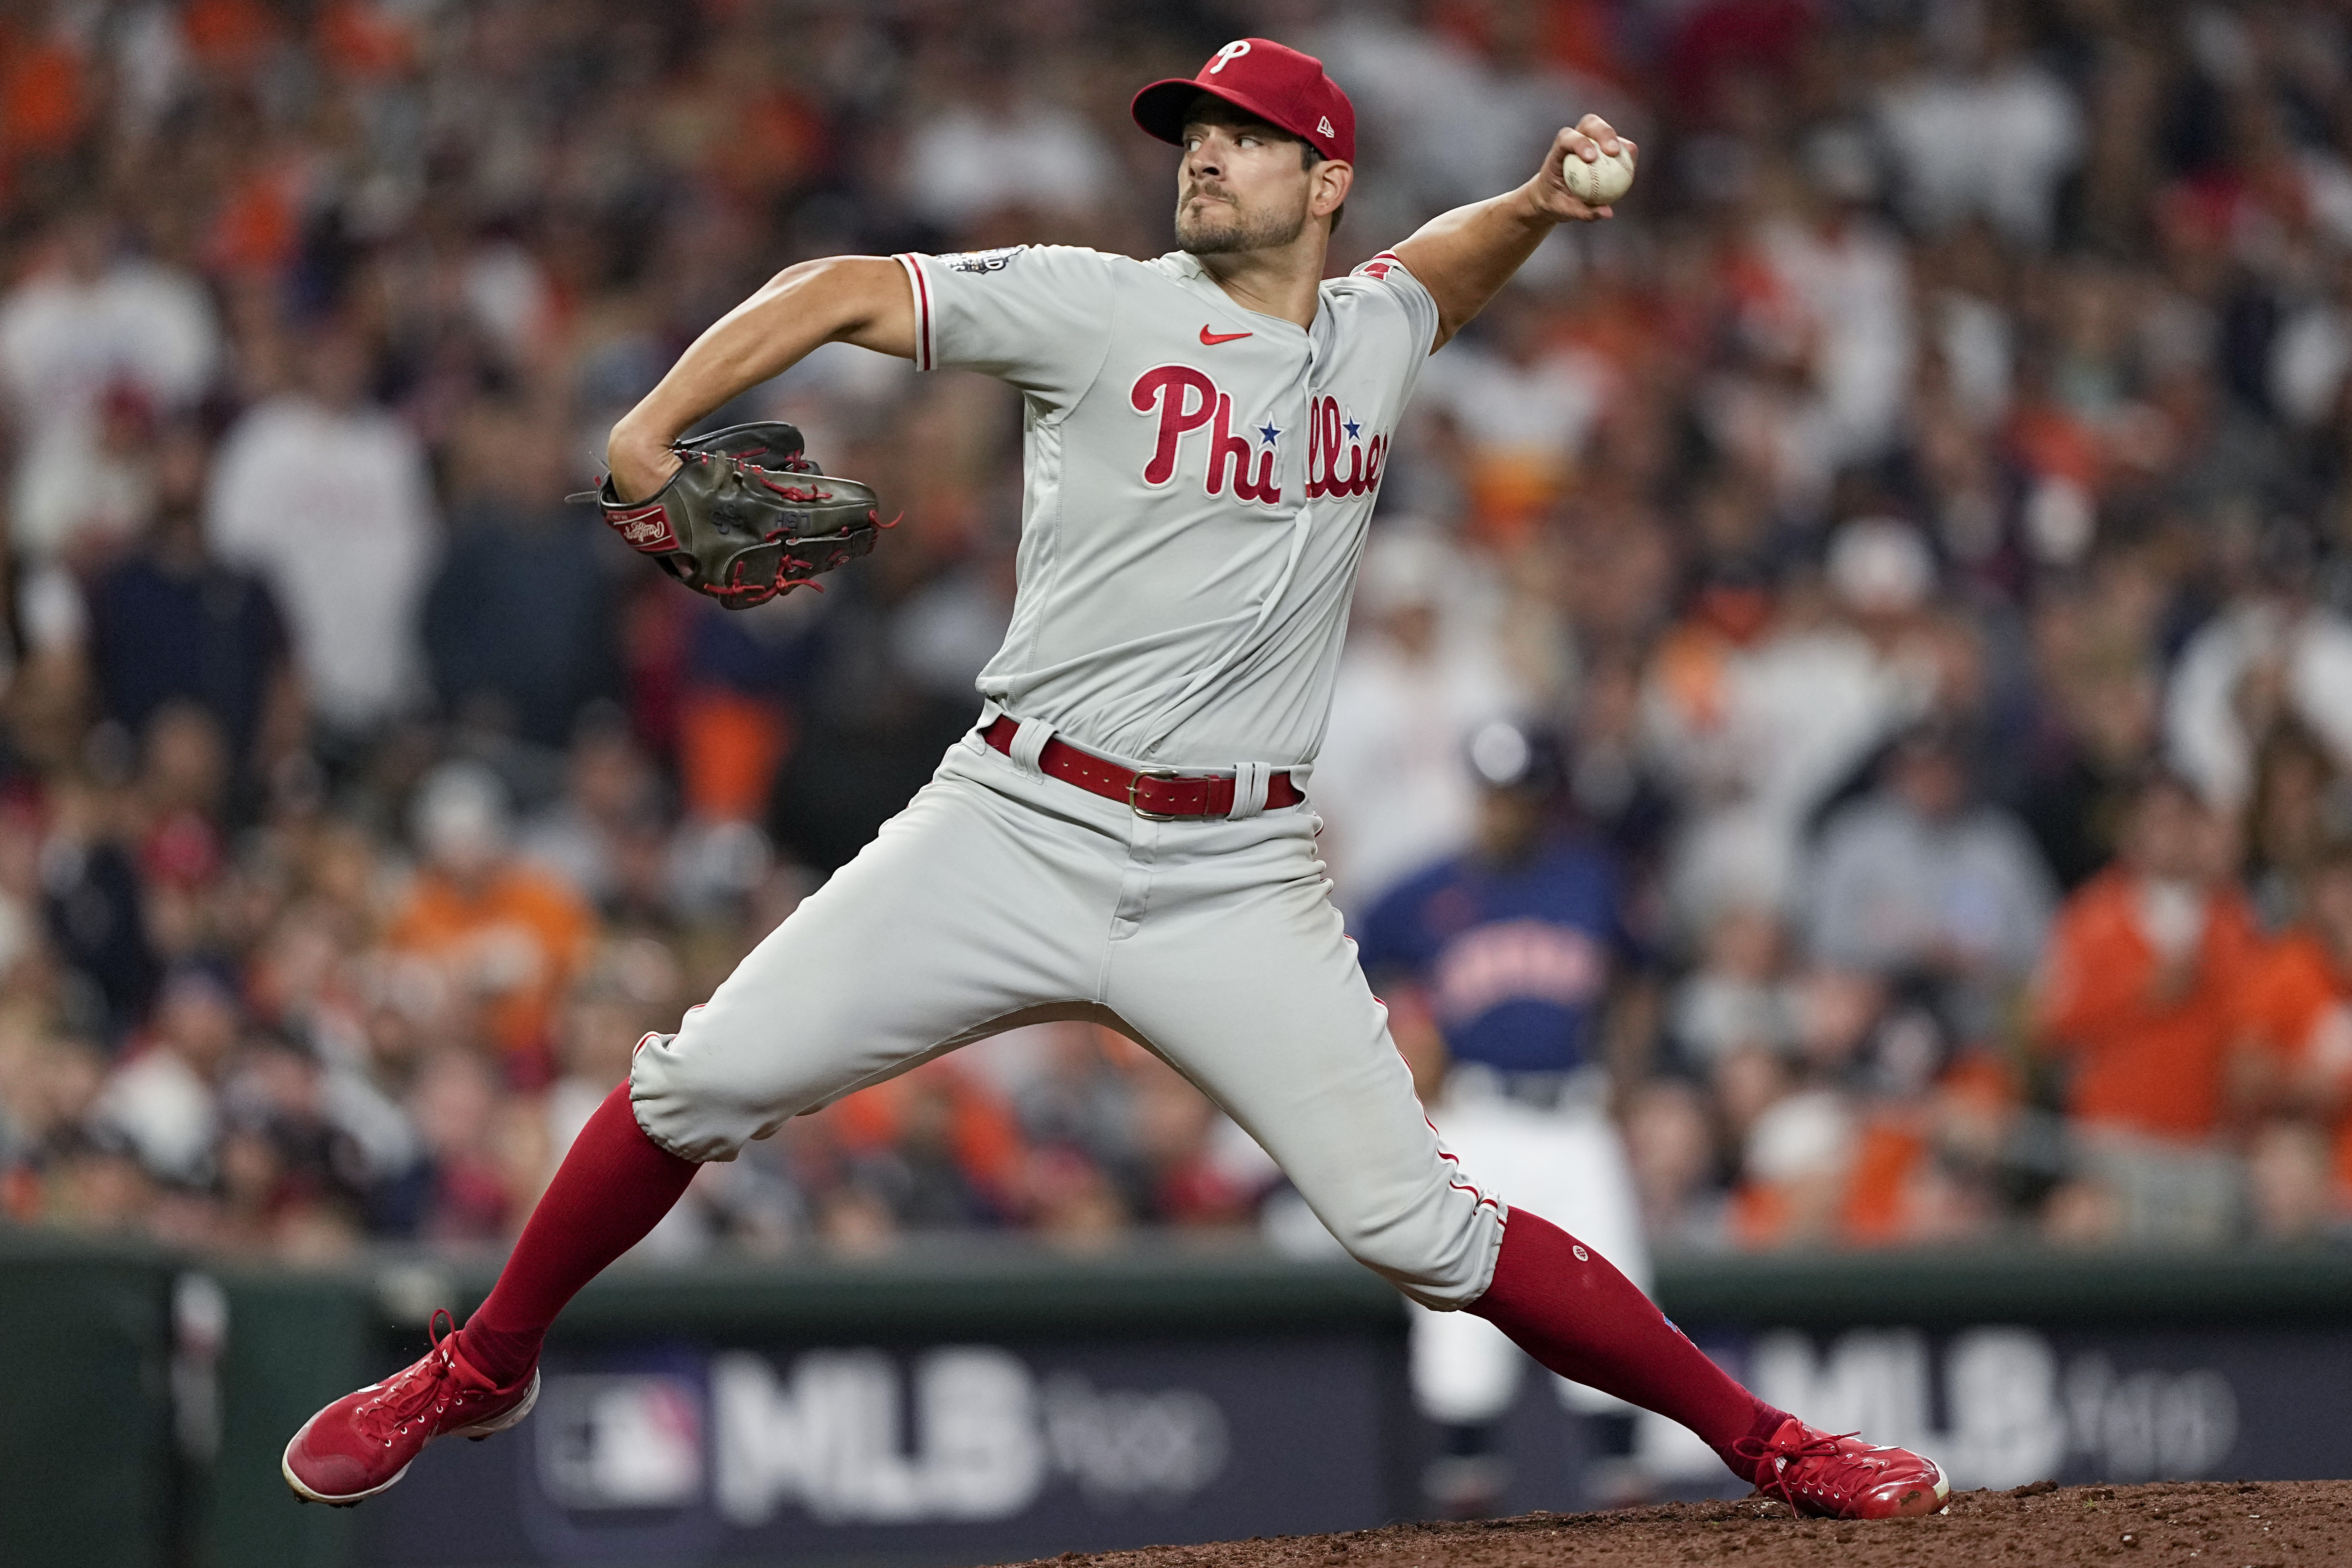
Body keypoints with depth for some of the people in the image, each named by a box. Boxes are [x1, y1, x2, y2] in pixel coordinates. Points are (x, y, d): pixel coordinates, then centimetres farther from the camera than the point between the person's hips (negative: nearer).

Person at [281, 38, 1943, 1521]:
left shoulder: (1373, 336, 10)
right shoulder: (1104, 308, -2)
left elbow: (1449, 268, 35)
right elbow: (845, 288, -3)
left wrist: (1541, 202, 13)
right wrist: (651, 431, -16)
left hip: (1237, 889, 1)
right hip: (1014, 835, -1)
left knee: (1417, 1224, -7)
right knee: (699, 1087, -6)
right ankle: (483, 1369, 15)